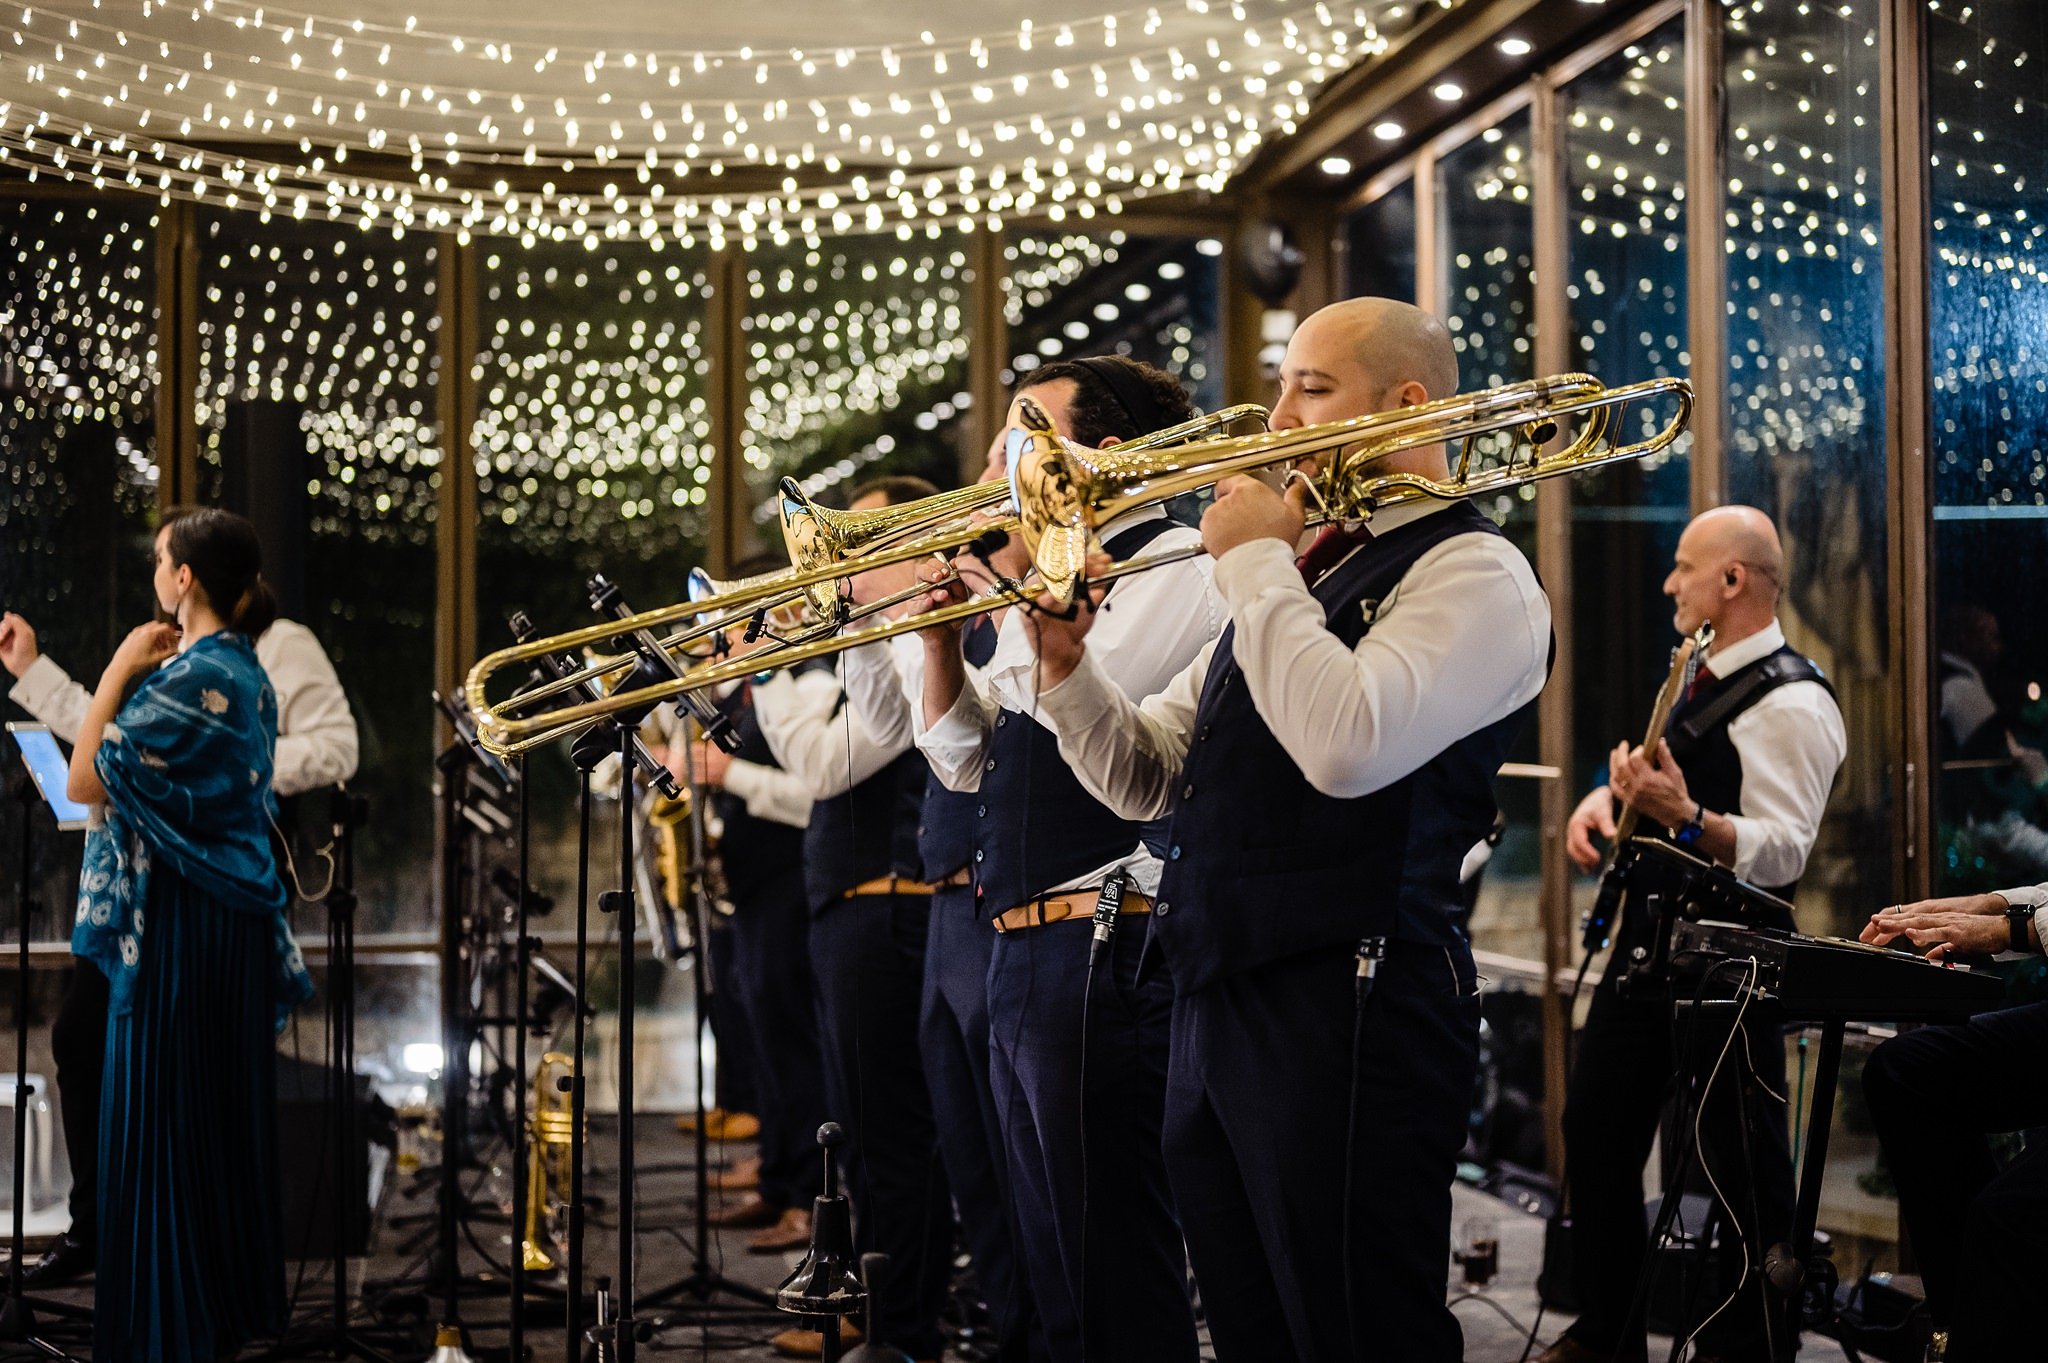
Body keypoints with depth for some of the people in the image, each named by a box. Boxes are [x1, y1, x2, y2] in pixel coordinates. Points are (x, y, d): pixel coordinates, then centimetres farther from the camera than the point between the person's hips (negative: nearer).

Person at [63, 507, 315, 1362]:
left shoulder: (190, 676, -18)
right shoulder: (245, 672, 11)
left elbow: (87, 781, -17)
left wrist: (121, 666, -12)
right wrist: (140, 671, 13)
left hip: (180, 928, -9)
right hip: (236, 917, 9)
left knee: (160, 1118, -2)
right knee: (225, 1113, 15)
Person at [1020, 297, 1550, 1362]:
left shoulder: (1473, 573, -7)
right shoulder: (1297, 577, 20)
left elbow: (1347, 745, -25)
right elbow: (1144, 779, 19)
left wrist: (1254, 559, -14)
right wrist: (1067, 663, 1)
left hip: (1346, 1017, -8)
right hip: (1214, 1010, 8)